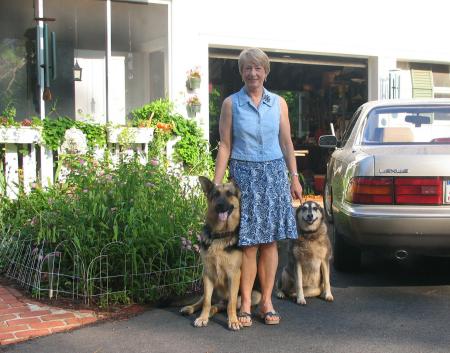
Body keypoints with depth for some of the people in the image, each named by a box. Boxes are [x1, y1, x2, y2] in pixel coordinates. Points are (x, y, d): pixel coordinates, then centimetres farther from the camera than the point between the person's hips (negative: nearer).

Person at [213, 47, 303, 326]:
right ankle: (246, 304, 8)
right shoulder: (231, 103, 2)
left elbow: (286, 143, 10)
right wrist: (217, 184, -4)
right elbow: (225, 146, 1)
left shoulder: (278, 103, 8)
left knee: (270, 241, 3)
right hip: (244, 174, -2)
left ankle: (267, 301, 13)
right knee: (248, 243, -2)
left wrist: (294, 177, 5)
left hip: (274, 173, 2)